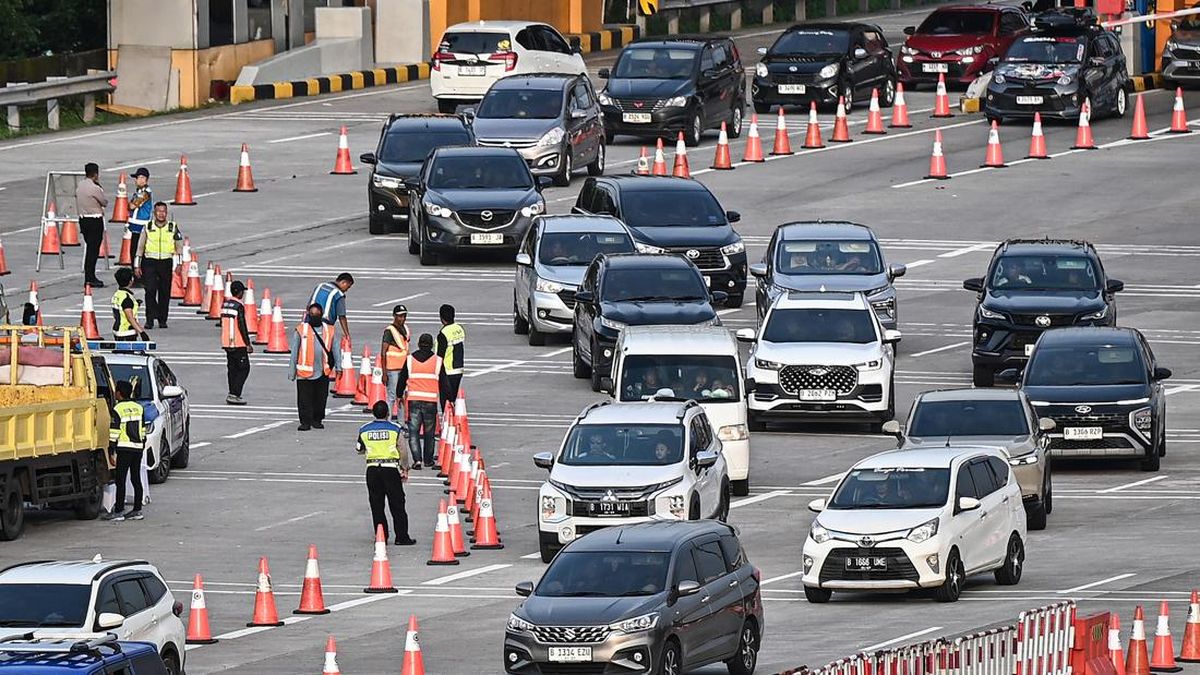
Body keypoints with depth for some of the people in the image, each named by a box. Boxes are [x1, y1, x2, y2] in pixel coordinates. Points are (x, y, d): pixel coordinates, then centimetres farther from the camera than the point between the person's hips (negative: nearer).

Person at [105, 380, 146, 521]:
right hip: (138, 448, 7)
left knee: (121, 480, -5)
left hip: (125, 448, -7)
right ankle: (137, 510, 12)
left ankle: (118, 511, -8)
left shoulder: (118, 410, -10)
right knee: (136, 479, 10)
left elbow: (114, 432, -12)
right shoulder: (139, 408, 11)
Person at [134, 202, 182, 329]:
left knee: (165, 292, 4)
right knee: (150, 290, -12)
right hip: (150, 262, -1)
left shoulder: (173, 227, 5)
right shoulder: (148, 228, 5)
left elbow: (178, 247, 10)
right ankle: (150, 319, -8)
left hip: (166, 262, 1)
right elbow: (140, 247, 9)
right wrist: (137, 265, 5)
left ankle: (162, 320, 15)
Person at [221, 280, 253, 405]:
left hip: (226, 342, 8)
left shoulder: (225, 304, 9)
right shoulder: (239, 306, -15)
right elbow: (242, 326, -18)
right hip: (238, 343, -8)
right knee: (244, 368, -2)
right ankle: (235, 395, -10)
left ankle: (232, 394, 15)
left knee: (232, 368, 14)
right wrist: (248, 343, -13)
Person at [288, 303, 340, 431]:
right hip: (305, 372, -2)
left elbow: (335, 349, 14)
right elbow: (294, 352, 3)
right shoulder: (301, 330, 0)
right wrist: (291, 371, 2)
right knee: (304, 399, -1)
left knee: (321, 398, 8)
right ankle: (305, 422, 6)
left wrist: (338, 366, 7)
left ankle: (317, 420, 21)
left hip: (323, 372, 2)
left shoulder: (329, 330, 7)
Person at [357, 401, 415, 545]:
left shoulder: (364, 430, 2)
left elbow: (360, 451, 13)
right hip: (391, 468, -2)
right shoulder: (395, 428, -5)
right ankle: (402, 537, 3)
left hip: (372, 468, 2)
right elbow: (403, 452, -4)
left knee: (376, 506, 9)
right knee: (397, 505, 4)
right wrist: (405, 469, 9)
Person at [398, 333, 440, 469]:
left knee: (414, 431, 2)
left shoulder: (410, 360, 2)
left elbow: (402, 379, 9)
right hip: (431, 401, 0)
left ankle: (417, 459, -11)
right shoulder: (437, 361, -1)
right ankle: (428, 459, 21)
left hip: (413, 400, 0)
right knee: (429, 432, 12)